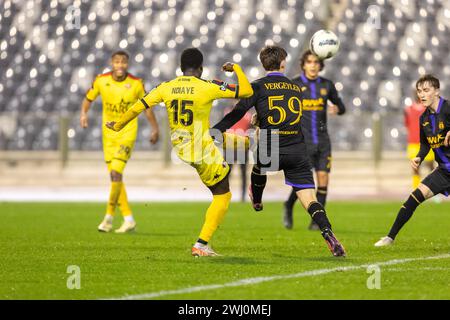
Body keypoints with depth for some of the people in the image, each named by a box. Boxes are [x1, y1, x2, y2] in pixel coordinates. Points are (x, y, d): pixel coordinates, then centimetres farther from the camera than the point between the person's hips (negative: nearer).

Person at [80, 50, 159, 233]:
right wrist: (84, 113, -7)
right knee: (114, 176, 4)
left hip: (127, 133, -4)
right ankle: (128, 219, 13)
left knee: (116, 172, -17)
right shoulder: (101, 81, -3)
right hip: (109, 134, 4)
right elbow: (88, 98, 12)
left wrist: (155, 128, 8)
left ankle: (109, 216, -6)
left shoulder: (136, 83, -8)